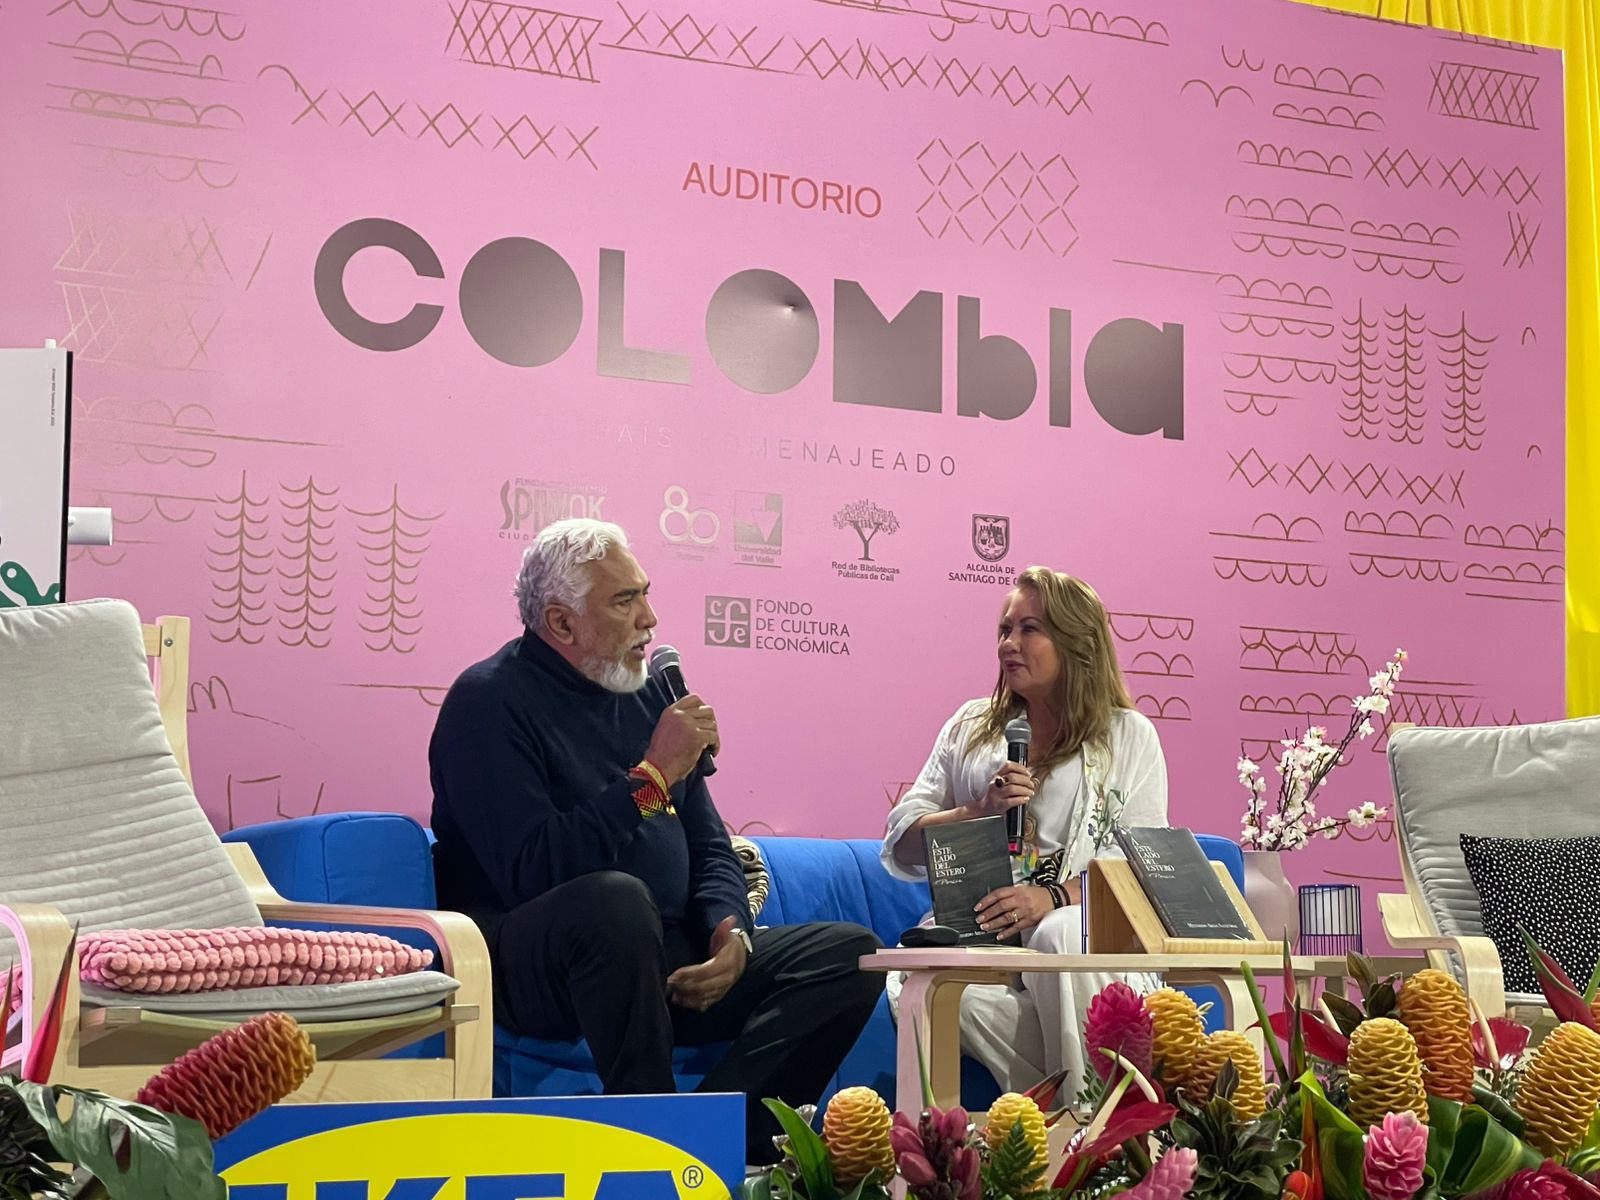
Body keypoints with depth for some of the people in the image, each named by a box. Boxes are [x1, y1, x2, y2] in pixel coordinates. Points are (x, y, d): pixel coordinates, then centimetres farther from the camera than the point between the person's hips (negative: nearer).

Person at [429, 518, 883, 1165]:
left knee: (850, 954, -6)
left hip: (665, 965, 8)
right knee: (616, 899, -39)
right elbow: (535, 871, -22)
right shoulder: (490, 701, -9)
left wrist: (730, 930, -4)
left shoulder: (645, 693, 14)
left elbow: (708, 845, 18)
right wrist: (653, 776, -18)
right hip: (529, 972, -8)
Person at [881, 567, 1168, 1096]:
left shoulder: (1129, 736, 12)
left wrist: (1053, 897, -17)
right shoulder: (970, 728, 20)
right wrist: (981, 811, -7)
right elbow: (903, 844, 12)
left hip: (1086, 927, -2)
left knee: (1057, 936, -39)